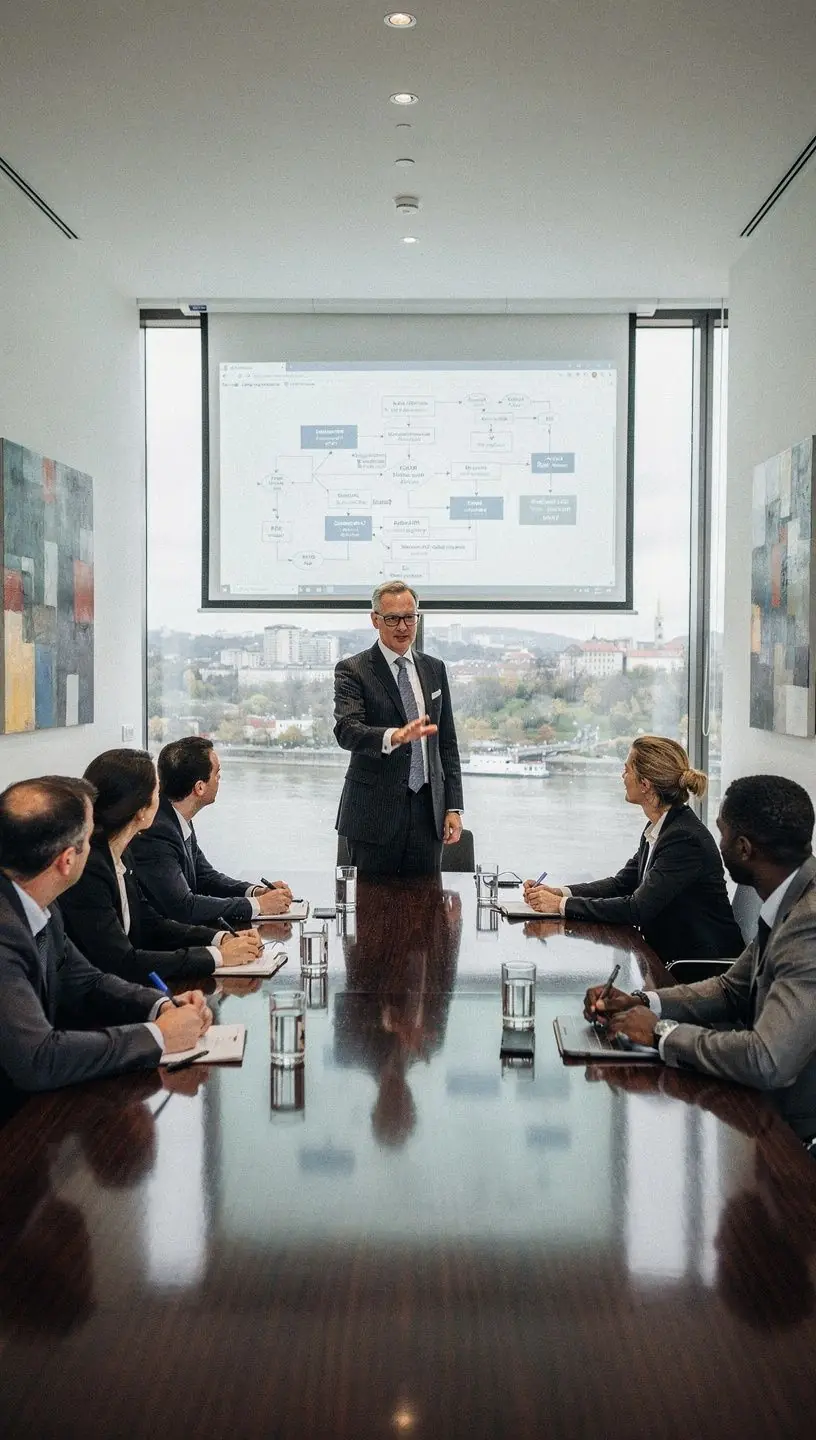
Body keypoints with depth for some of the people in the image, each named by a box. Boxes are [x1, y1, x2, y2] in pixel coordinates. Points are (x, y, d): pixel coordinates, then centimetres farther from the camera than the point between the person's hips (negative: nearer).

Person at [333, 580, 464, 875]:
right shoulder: (353, 671, -3)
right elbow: (346, 731, -18)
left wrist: (453, 806, 7)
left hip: (428, 810, 4)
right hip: (375, 814, -4)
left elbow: (447, 742, 14)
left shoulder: (434, 669, 12)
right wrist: (394, 736, -38)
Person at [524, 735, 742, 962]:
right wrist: (558, 892, -1)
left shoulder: (685, 838, -22)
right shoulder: (657, 829, 7)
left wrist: (563, 905, -19)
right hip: (668, 952, 8)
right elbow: (622, 883, 13)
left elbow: (638, 909, -24)